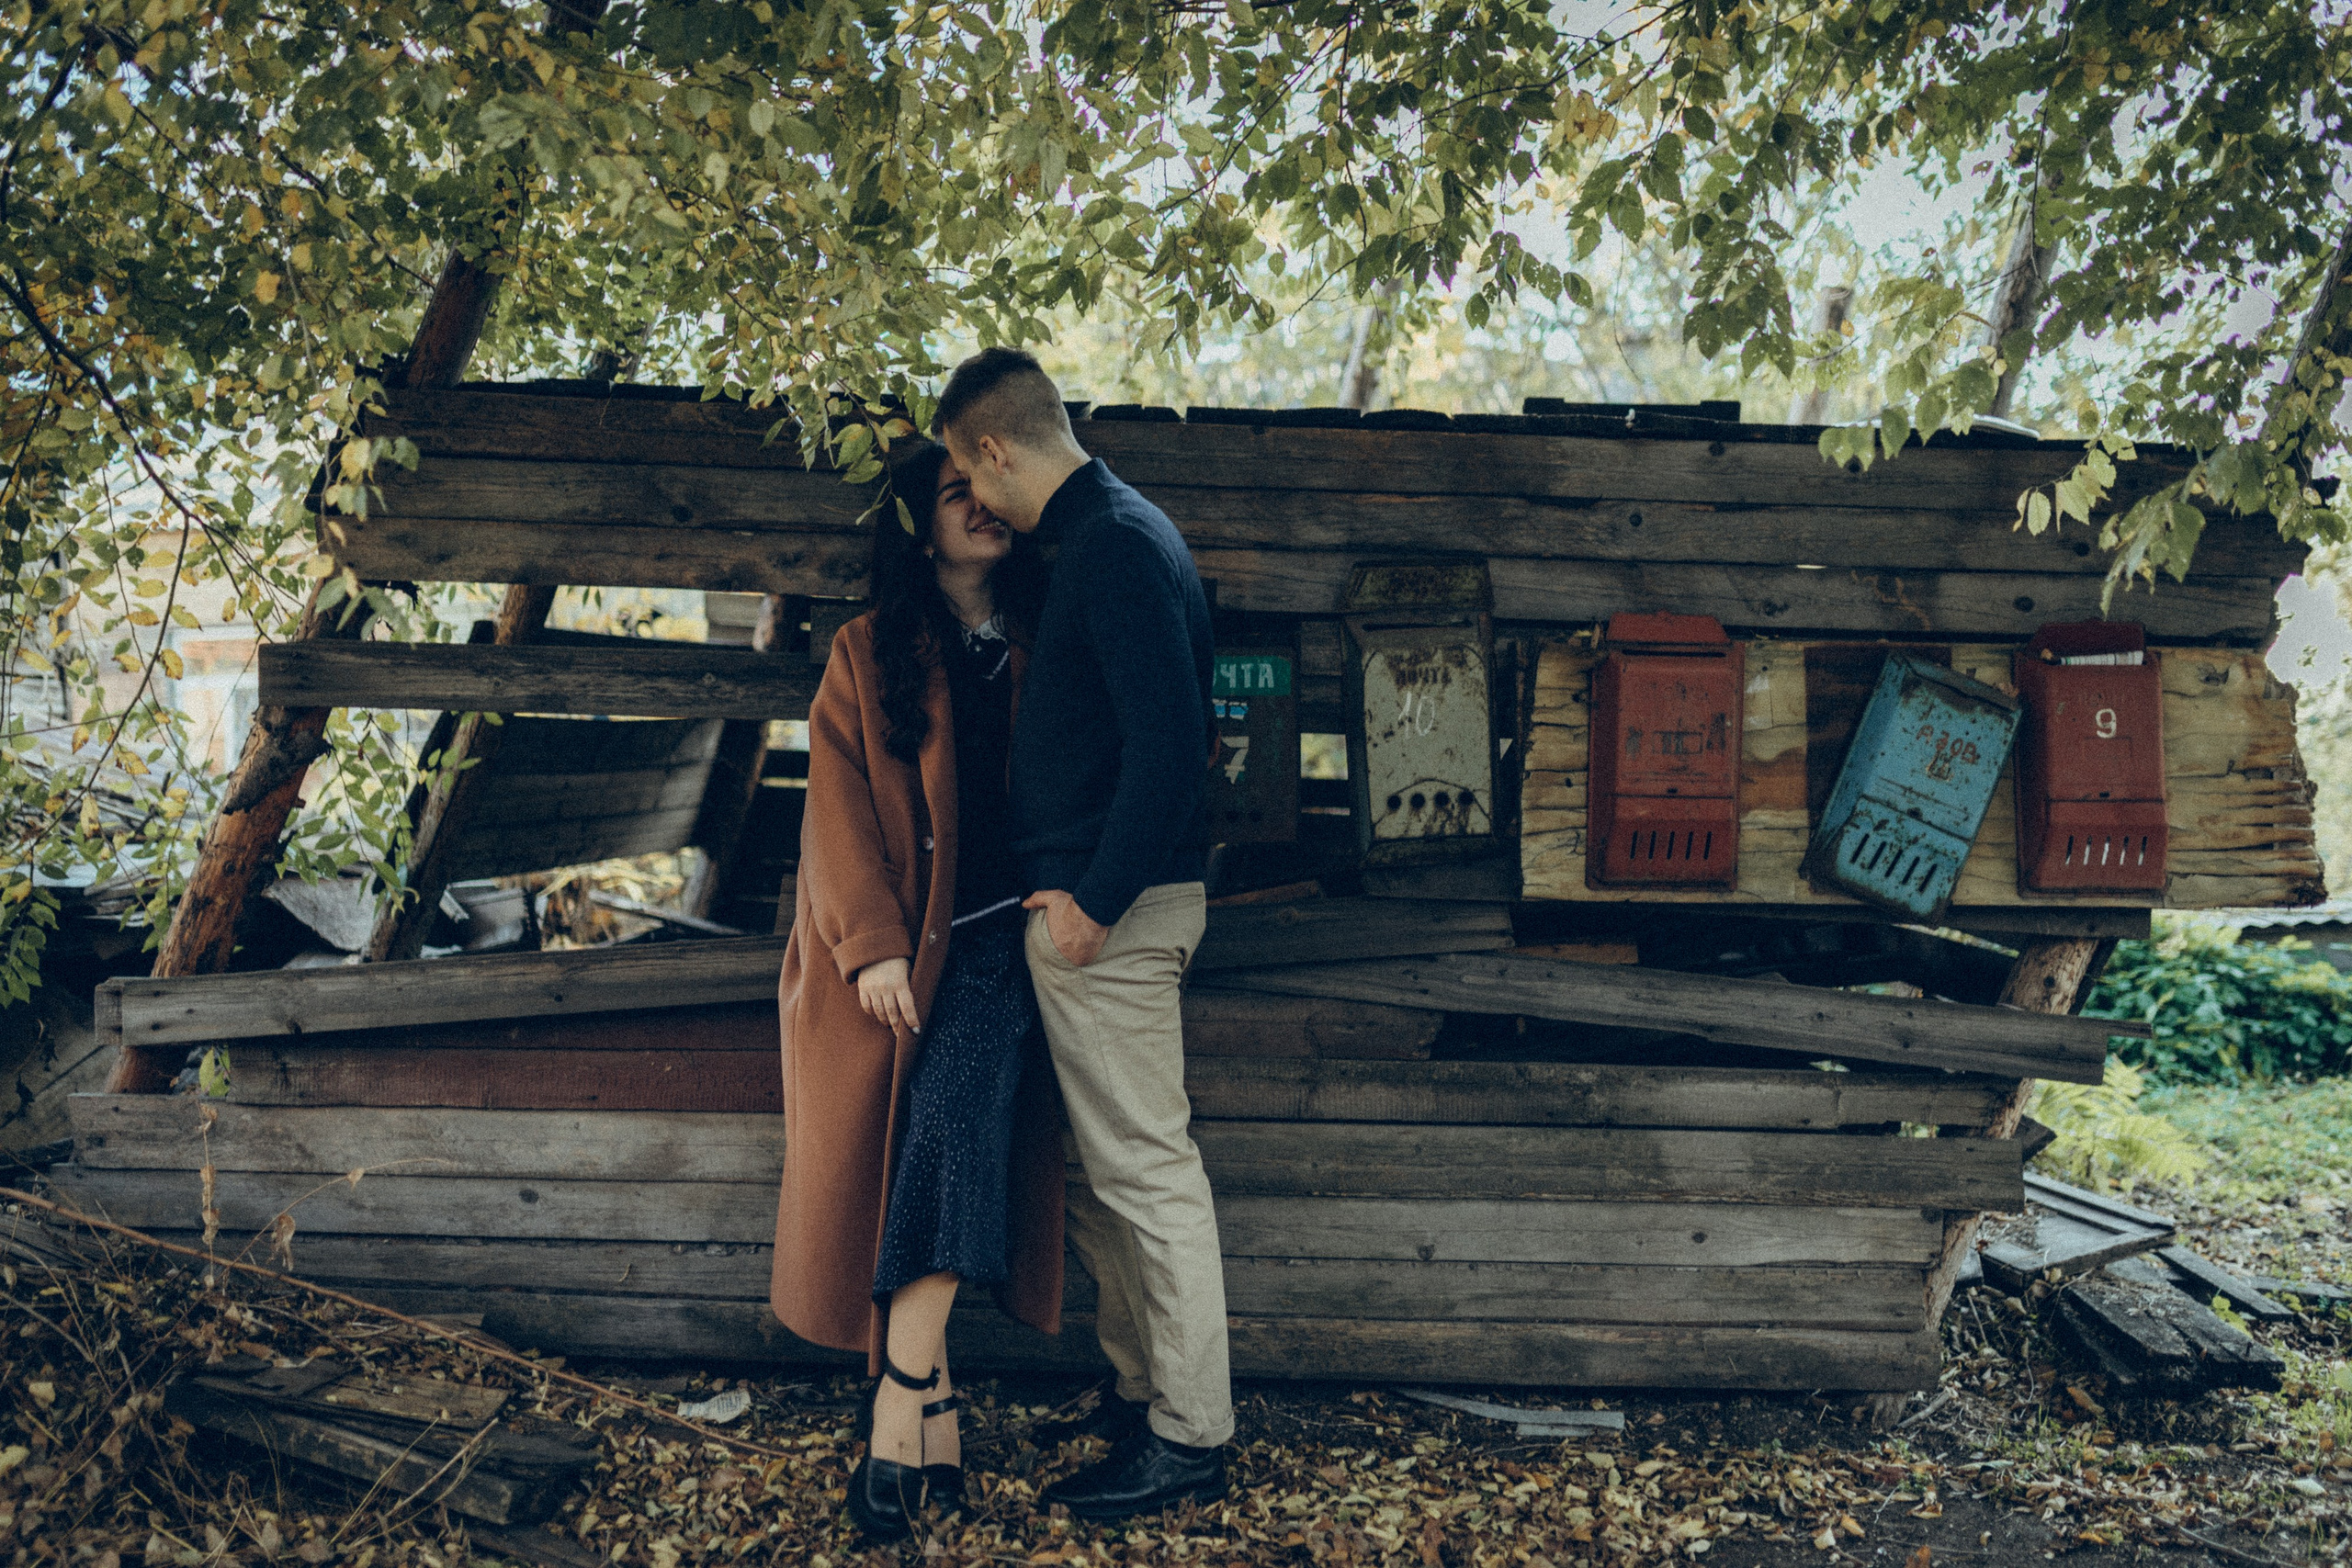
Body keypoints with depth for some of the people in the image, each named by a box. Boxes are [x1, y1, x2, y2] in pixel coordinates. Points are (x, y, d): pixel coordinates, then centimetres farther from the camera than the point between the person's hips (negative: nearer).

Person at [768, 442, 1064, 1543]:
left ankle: (900, 1402, -18)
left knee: (954, 1108, -21)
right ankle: (935, 1413, -4)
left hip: (996, 941, 0)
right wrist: (872, 945, -9)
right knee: (901, 1135, -10)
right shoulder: (868, 655, 11)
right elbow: (840, 804, 2)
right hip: (891, 948, 0)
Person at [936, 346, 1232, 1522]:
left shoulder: (1116, 544, -14)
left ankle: (1190, 1439, 7)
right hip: (1093, 900, 11)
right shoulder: (1110, 533, 18)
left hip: (1110, 910, -11)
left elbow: (1167, 737, -23)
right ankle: (1146, 1397, 27)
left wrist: (1098, 897, -20)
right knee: (1100, 1170, 16)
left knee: (1146, 1171, -3)